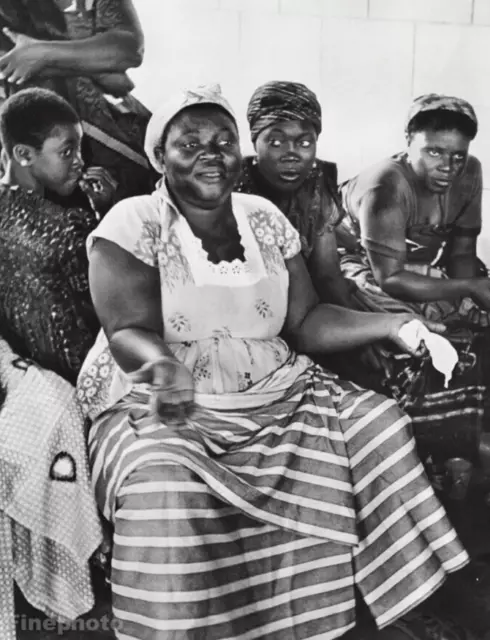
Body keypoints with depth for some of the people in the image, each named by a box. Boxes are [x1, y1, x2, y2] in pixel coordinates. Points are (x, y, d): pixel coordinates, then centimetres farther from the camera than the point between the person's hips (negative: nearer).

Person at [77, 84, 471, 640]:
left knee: (378, 424, -9)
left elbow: (304, 321, 6)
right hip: (155, 406, -4)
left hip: (272, 395, 5)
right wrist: (159, 359, -39)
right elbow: (129, 333, -15)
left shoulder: (265, 220, 8)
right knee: (165, 487, -34)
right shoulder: (131, 225, -6)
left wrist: (391, 324, -8)